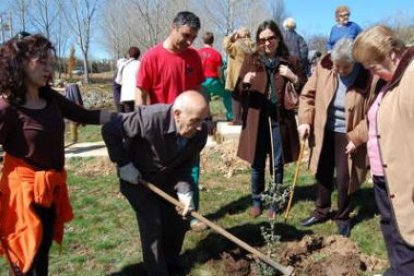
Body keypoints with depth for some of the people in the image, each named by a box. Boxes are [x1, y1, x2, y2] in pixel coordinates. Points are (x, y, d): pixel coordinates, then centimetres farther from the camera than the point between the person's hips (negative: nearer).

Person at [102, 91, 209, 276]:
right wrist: (124, 164, -23)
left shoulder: (200, 133, -20)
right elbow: (109, 131, -25)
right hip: (137, 178, -5)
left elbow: (184, 166, -9)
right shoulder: (149, 118, -36)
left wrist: (184, 191, -24)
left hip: (167, 180, 5)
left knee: (178, 222, 7)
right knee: (152, 226, -9)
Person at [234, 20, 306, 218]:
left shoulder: (291, 62, 3)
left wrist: (294, 78, -14)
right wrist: (245, 83, -20)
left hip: (281, 120, 0)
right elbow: (237, 93, 2)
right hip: (256, 120, 0)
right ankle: (256, 201, 27)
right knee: (257, 164, 9)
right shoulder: (251, 62, 3)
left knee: (278, 164, 9)